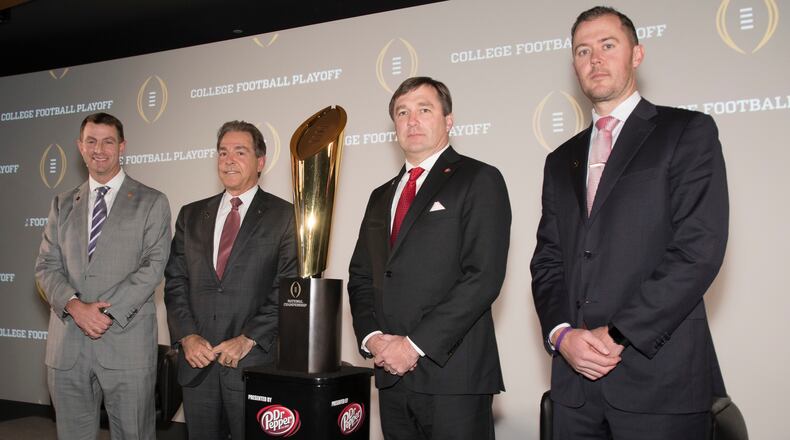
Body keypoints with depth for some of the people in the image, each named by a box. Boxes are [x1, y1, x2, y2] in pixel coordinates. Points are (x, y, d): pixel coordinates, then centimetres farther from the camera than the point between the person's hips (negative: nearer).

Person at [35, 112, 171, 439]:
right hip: (67, 348, 4)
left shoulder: (151, 203, 4)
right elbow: (46, 266, 8)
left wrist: (109, 311, -16)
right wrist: (74, 306, -11)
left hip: (126, 344, -3)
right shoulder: (63, 204, 16)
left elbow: (153, 266, -6)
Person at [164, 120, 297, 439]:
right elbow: (175, 282, 9)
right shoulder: (191, 215, 12)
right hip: (196, 362, 4)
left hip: (254, 361, -3)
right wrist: (187, 336, -5)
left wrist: (248, 340, -13)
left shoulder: (284, 216, -1)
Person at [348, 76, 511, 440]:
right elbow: (360, 277, 16)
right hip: (393, 374, 6)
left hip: (454, 374, -5)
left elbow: (483, 275, -13)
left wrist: (416, 344, -14)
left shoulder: (479, 180, -2)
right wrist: (372, 337, -2)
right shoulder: (382, 197, 18)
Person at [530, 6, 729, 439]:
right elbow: (547, 260, 11)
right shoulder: (561, 161, 16)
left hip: (659, 375, -4)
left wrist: (618, 334, -13)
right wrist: (562, 333, -7)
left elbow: (700, 247, -10)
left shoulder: (688, 132, 1)